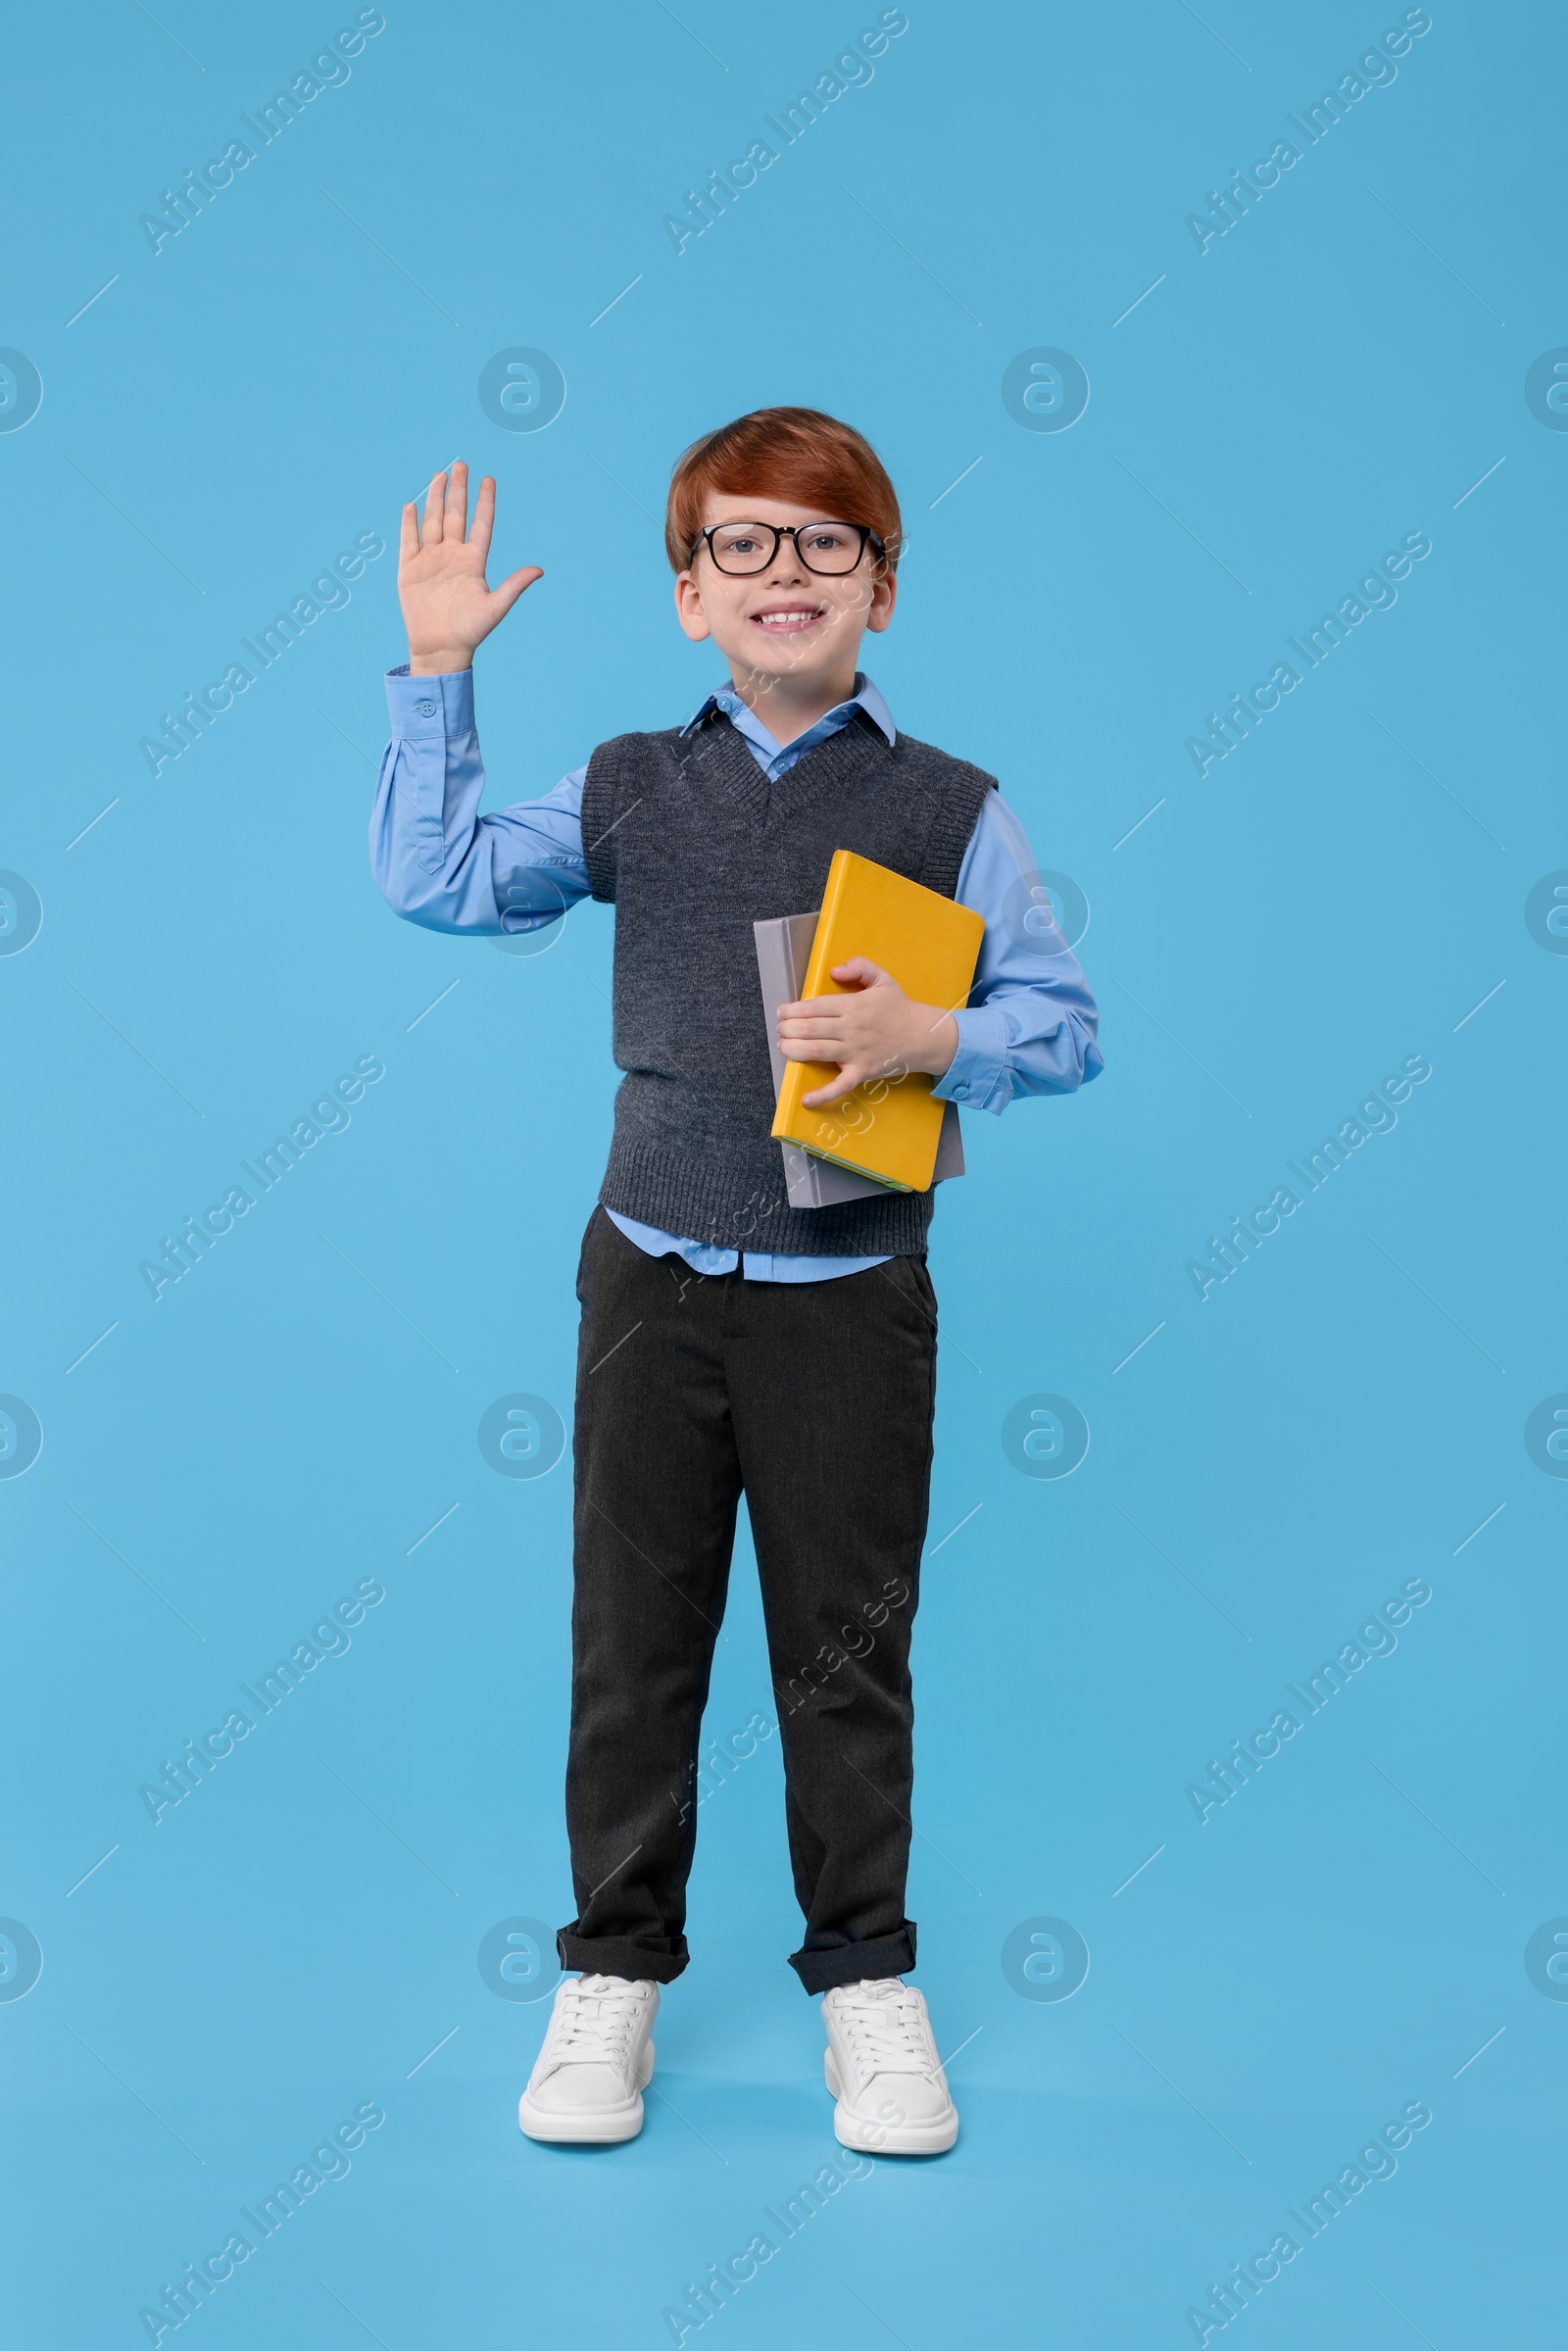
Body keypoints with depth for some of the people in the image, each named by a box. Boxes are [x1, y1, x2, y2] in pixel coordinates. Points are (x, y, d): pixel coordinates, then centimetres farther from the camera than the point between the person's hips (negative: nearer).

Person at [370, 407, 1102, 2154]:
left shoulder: (947, 809, 0)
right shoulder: (632, 789, 6)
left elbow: (1065, 1021, 0)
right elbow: (435, 885, 5)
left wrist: (935, 1041, -19)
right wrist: (438, 671, 2)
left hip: (850, 1299, -1)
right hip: (654, 1278, 2)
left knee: (846, 1651, 8)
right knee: (632, 1638, 9)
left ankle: (866, 1980, 25)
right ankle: (614, 1975, 24)